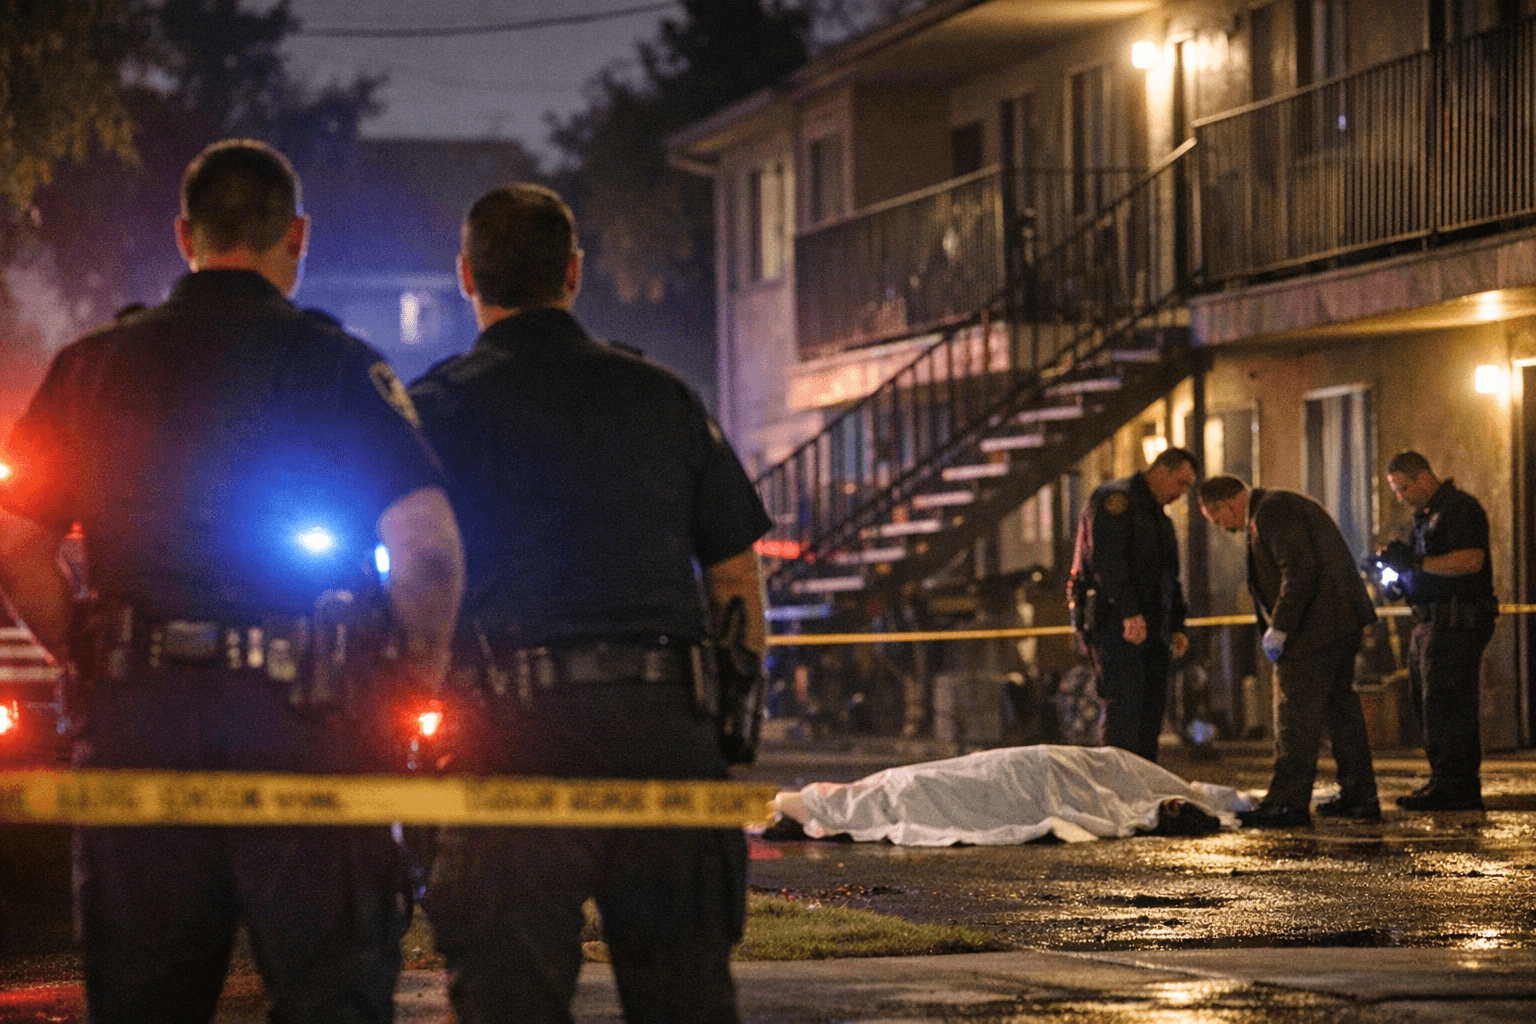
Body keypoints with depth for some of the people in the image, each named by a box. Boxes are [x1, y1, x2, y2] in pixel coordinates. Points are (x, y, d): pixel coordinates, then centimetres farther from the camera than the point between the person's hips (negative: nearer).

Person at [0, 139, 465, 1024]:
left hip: (136, 719, 3)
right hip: (298, 718, -3)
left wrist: (93, 664, 15)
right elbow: (427, 539, -11)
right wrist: (421, 675, 3)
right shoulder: (335, 363, -2)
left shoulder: (94, 365, 9)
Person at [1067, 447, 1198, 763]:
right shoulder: (1116, 499, -6)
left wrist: (1176, 627, 17)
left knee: (1151, 712, 6)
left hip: (1149, 627, 9)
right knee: (1124, 707, -16)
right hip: (1114, 623, -9)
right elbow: (1106, 557, -19)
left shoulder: (1159, 518, 25)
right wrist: (1130, 612, -26)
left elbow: (1170, 578, 31)